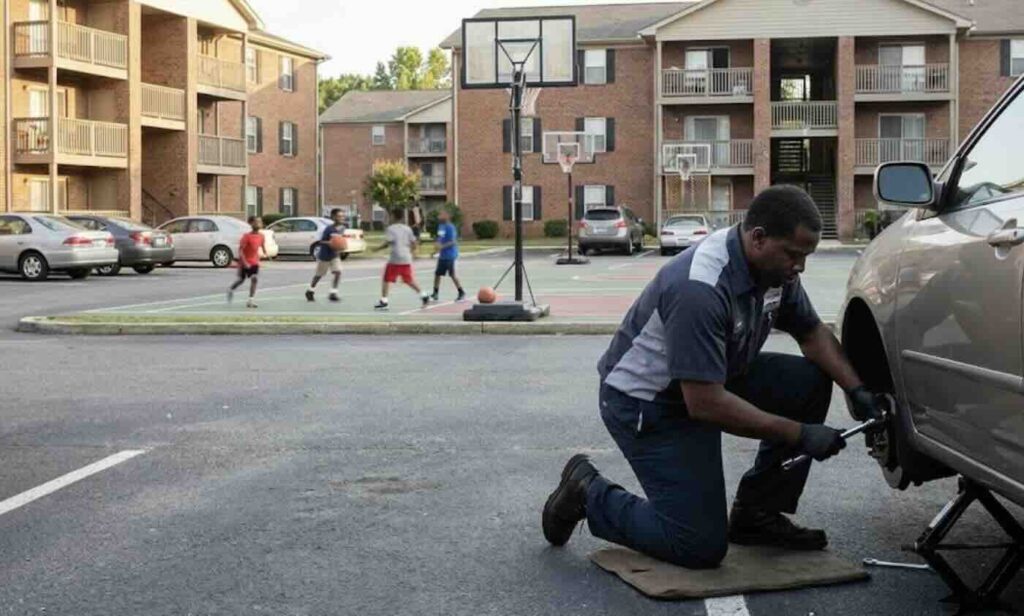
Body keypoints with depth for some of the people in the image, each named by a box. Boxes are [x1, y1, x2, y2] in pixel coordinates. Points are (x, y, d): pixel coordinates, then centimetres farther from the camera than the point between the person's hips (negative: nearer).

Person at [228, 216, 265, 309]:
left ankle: (251, 300, -9)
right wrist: (244, 262, -26)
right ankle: (231, 290, 43)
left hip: (254, 263, 4)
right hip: (245, 263, -4)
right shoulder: (247, 236, -21)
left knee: (254, 279, -13)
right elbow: (240, 250, -20)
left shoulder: (261, 236, -4)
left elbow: (262, 246, 15)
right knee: (241, 280, 12)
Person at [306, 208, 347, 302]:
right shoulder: (329, 229, -24)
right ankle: (310, 291, 35)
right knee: (319, 275, 12)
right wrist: (329, 243, -38)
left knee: (338, 272, -15)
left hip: (335, 255, 4)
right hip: (324, 255, -4)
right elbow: (320, 241, -22)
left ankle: (333, 293, -7)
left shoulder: (342, 228, -6)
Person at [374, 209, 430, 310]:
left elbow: (387, 243, -15)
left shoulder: (390, 229, -5)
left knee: (386, 280, 2)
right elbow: (414, 244, 9)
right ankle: (424, 296, 14)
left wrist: (377, 249, -2)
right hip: (406, 259, 6)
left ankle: (383, 302, -3)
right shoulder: (407, 228, 11)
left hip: (395, 259, -6)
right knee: (409, 280, 18)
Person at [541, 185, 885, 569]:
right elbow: (705, 404, -33)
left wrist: (857, 389, -7)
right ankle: (589, 494, 8)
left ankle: (756, 514, 7)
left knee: (811, 381, -6)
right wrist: (799, 435, -28)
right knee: (701, 547, -13)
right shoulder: (701, 289, -33)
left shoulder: (774, 266, -6)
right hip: (645, 402, -9)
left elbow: (812, 332, 10)